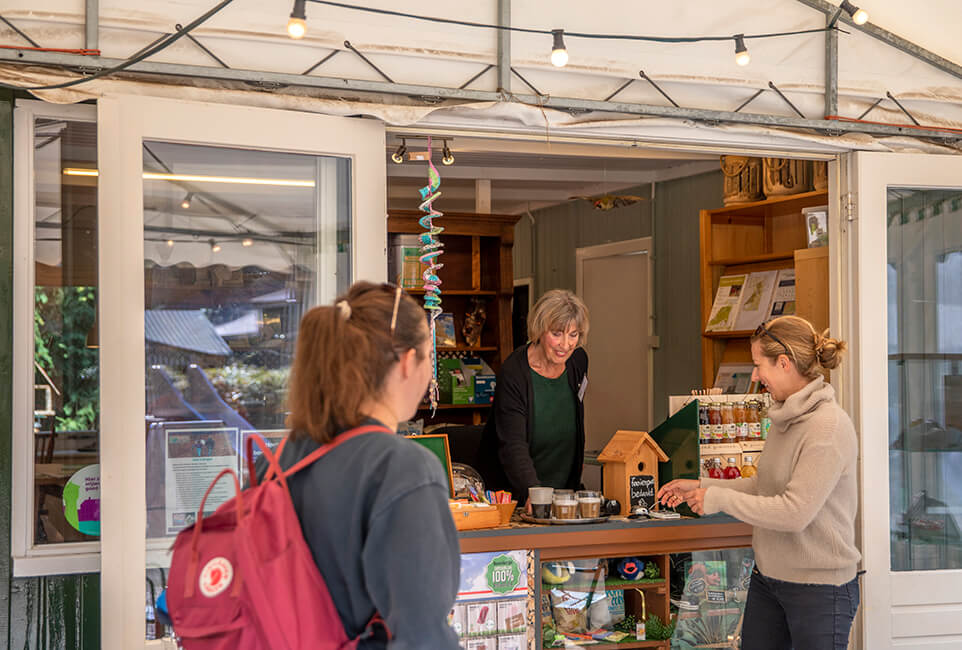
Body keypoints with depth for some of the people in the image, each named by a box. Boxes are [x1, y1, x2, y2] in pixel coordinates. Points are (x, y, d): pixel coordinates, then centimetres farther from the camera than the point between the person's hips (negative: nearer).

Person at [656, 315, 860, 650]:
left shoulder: (828, 427, -21)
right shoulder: (785, 418, 7)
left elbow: (794, 512, -25)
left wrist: (719, 499, -16)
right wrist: (701, 486, 9)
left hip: (819, 585, -8)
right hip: (767, 578, 8)